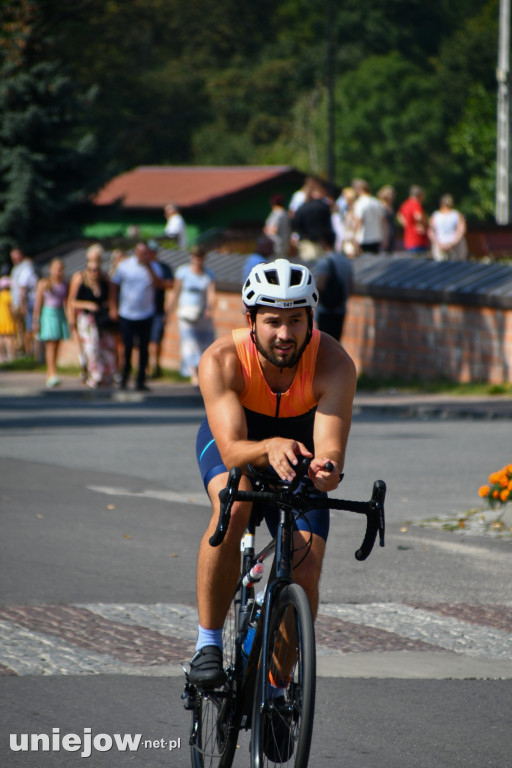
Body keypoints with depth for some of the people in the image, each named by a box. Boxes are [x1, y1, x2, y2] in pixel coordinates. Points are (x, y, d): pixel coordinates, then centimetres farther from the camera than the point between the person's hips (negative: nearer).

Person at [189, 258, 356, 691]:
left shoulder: (333, 363, -32)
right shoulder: (221, 361, -34)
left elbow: (331, 448, -42)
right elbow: (232, 451, -43)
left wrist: (326, 468, -66)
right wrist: (270, 448, -65)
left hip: (299, 437, 1)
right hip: (234, 437, -1)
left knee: (305, 572, -15)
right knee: (232, 507, -36)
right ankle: (208, 643, -23)